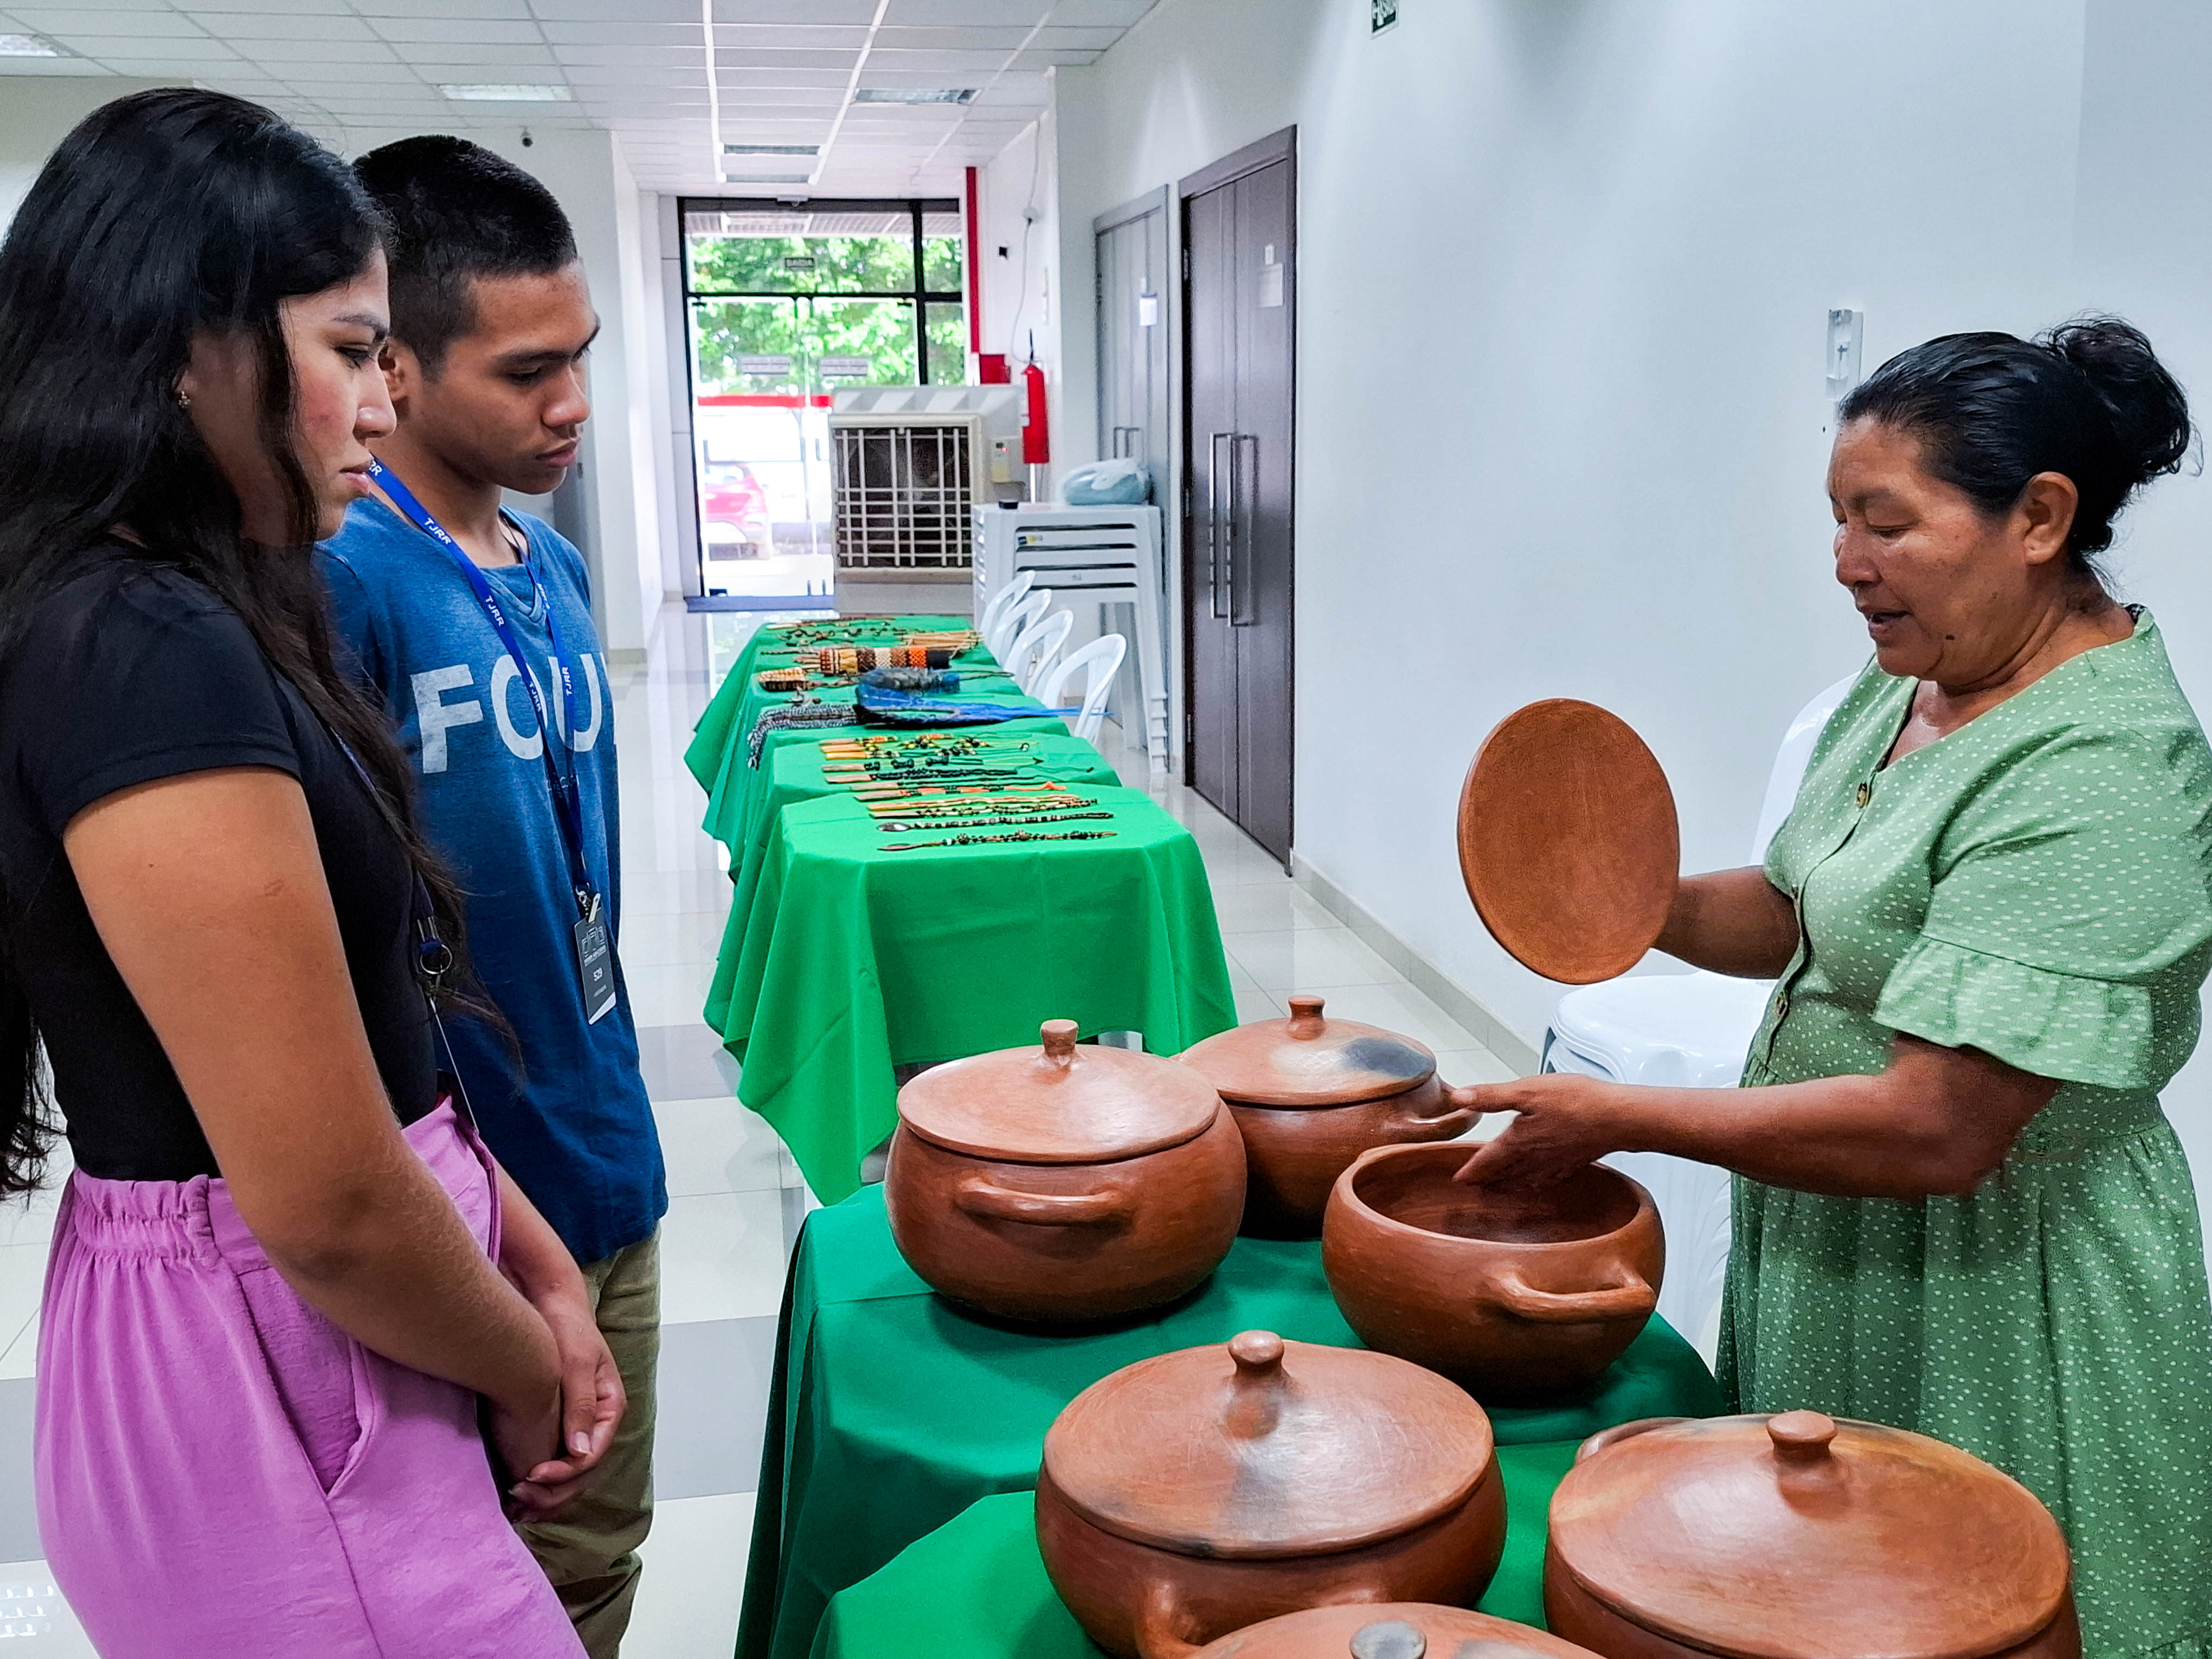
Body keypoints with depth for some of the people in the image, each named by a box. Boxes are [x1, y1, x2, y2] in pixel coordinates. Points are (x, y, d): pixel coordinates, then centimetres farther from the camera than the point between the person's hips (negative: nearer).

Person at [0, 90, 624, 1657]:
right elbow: (329, 1199, -24)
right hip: (272, 1403, -9)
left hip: (298, 1363, 9)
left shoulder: (201, 623, 7)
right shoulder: (150, 657, -24)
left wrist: (541, 1274, 5)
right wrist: (526, 1374, -7)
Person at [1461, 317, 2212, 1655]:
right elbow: (1805, 912, 14)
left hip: (1984, 1287, -8)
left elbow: (1935, 1131, -31)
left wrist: (1621, 1120, -24)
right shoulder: (1911, 684, 2)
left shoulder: (2097, 773, -27)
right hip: (1834, 1255, 8)